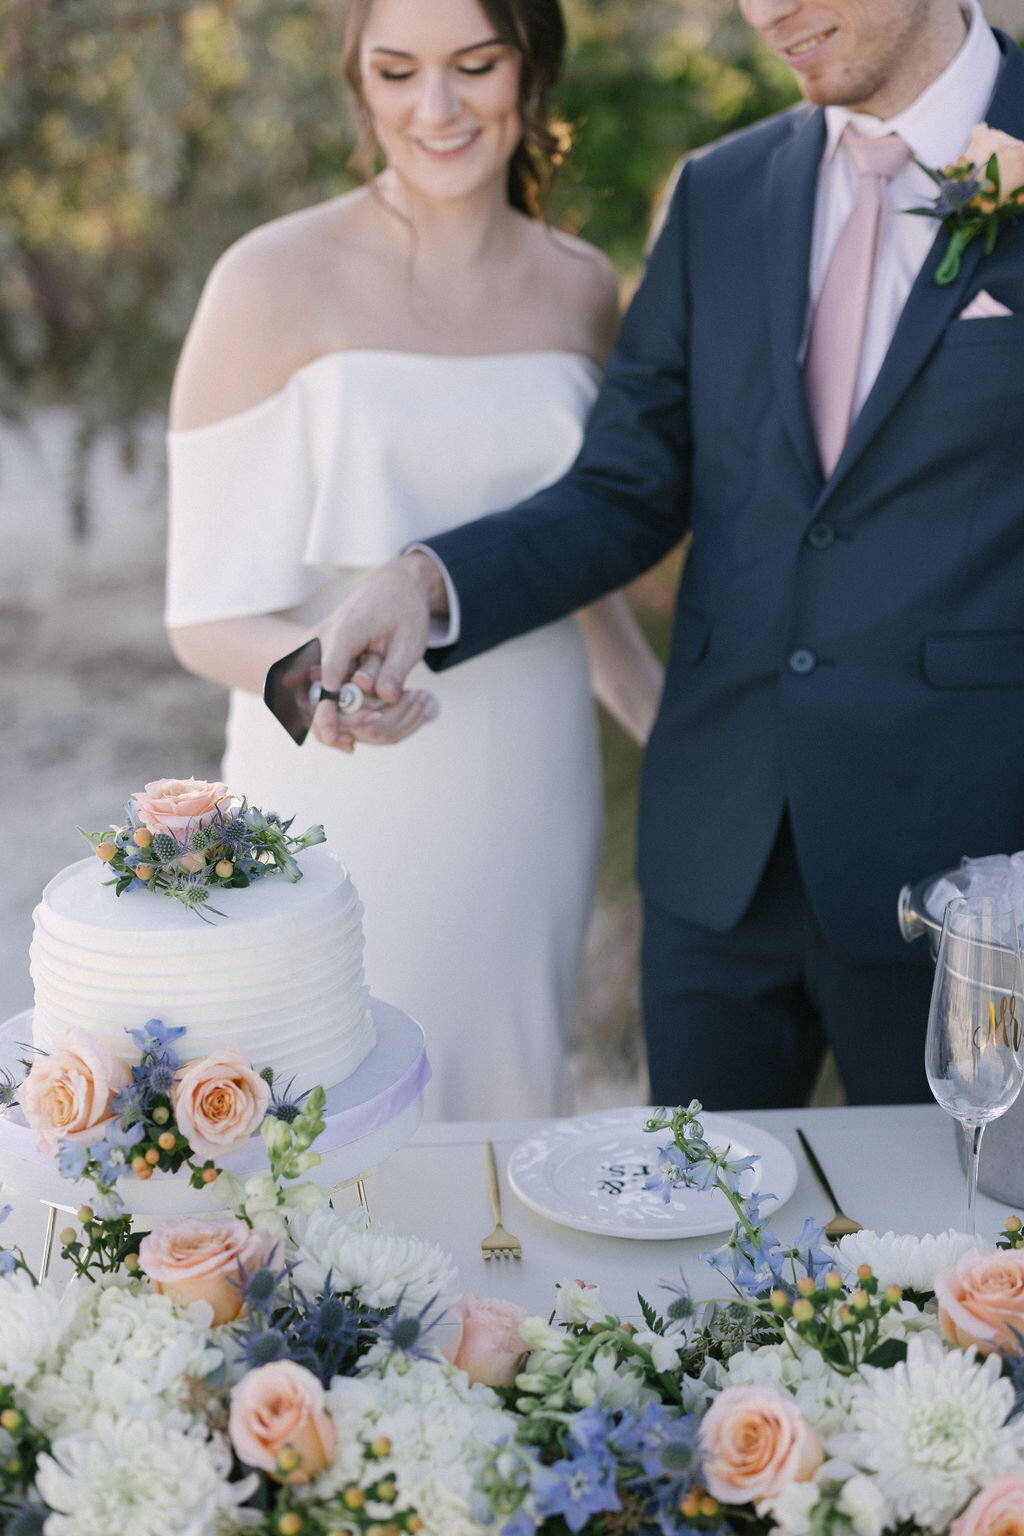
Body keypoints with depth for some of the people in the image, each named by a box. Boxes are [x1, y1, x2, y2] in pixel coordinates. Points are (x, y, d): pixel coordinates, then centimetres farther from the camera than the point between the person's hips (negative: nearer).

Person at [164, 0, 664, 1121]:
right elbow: (209, 616, -9)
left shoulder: (581, 288, 5)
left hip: (530, 807, 4)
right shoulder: (272, 284, -10)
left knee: (514, 1125, 14)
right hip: (346, 812, -4)